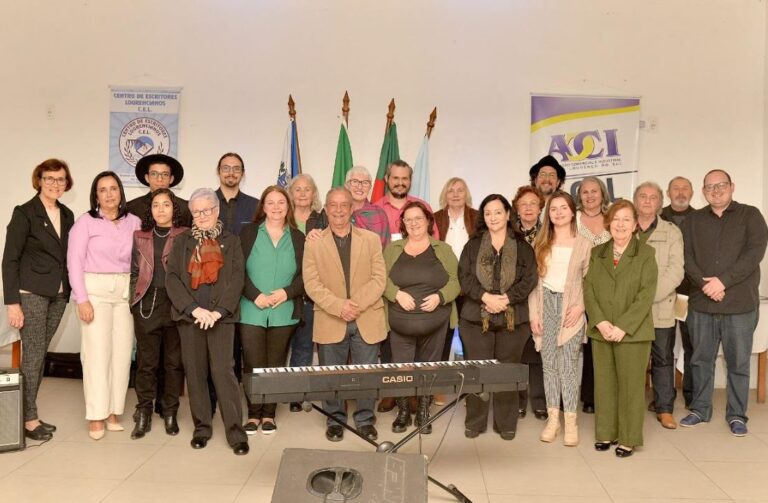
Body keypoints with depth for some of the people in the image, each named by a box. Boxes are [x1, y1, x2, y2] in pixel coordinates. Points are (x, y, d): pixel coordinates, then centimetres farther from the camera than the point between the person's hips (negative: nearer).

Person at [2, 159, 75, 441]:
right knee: (33, 355, -3)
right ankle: (28, 419, 7)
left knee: (40, 354, 10)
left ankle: (28, 412, 18)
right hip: (31, 294, -5)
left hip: (58, 296, 5)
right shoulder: (25, 213, -7)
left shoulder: (67, 215, 10)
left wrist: (68, 293, 8)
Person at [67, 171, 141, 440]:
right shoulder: (85, 222, -1)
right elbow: (74, 262, -5)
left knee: (122, 352, 3)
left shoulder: (134, 222, 6)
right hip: (95, 290, -3)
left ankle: (113, 411, 13)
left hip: (126, 291, 3)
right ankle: (96, 416, 4)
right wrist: (82, 299, -11)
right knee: (97, 352, -5)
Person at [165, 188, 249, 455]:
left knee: (223, 372, -7)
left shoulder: (231, 241, 8)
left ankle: (235, 432, -2)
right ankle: (201, 427, 17)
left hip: (221, 317, -2)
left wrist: (218, 311, -12)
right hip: (189, 316, 2)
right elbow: (172, 277, 1)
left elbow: (237, 278, -1)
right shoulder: (182, 241, 10)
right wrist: (194, 309, -10)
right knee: (195, 372, 5)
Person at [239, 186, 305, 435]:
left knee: (275, 365, 6)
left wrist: (287, 292, -12)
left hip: (283, 313, 1)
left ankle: (269, 414, 18)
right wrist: (255, 295, -13)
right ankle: (253, 414, 14)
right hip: (251, 311, -1)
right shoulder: (248, 233, 5)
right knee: (253, 365, 0)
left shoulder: (298, 238, 9)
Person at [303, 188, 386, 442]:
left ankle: (365, 419, 23)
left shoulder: (371, 239, 7)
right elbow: (312, 284, -5)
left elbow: (379, 278, -1)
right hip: (330, 322, 0)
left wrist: (357, 303, -15)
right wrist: (339, 307, -17)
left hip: (367, 320, 1)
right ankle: (335, 420, 25)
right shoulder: (314, 243, 4)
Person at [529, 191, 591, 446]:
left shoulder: (583, 244, 5)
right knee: (549, 363, 4)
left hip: (571, 308, -2)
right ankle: (552, 418, 11)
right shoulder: (540, 243, 9)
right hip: (546, 305, 2)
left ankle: (570, 422, 1)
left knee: (568, 365, -5)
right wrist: (533, 313, 0)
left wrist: (580, 307, -11)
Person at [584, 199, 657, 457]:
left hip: (632, 332, -3)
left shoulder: (646, 254, 0)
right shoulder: (597, 253, 11)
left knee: (631, 385, 2)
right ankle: (606, 433, 20)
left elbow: (646, 294, -8)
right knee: (604, 384, 9)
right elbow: (588, 289, 4)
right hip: (601, 331, 3)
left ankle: (629, 439, 13)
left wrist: (623, 327, -15)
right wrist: (600, 322, -11)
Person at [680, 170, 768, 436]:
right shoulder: (692, 220, 10)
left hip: (740, 304, -2)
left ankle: (736, 415, 18)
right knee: (701, 360, 11)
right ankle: (700, 409, 24)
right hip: (701, 304, 3)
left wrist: (723, 281, -17)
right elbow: (686, 257, 1)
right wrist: (704, 284, -14)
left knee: (738, 363, 5)